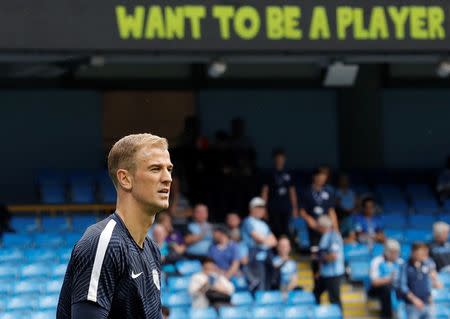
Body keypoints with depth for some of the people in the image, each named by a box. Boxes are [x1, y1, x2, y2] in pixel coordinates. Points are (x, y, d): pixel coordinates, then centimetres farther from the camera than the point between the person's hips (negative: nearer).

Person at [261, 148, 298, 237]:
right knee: (276, 230, -7)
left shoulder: (288, 175, 13)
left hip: (286, 208, 3)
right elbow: (265, 191, 2)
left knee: (285, 230, -1)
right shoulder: (270, 174, 3)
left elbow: (292, 192, 16)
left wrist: (295, 208, 12)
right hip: (274, 209, -3)